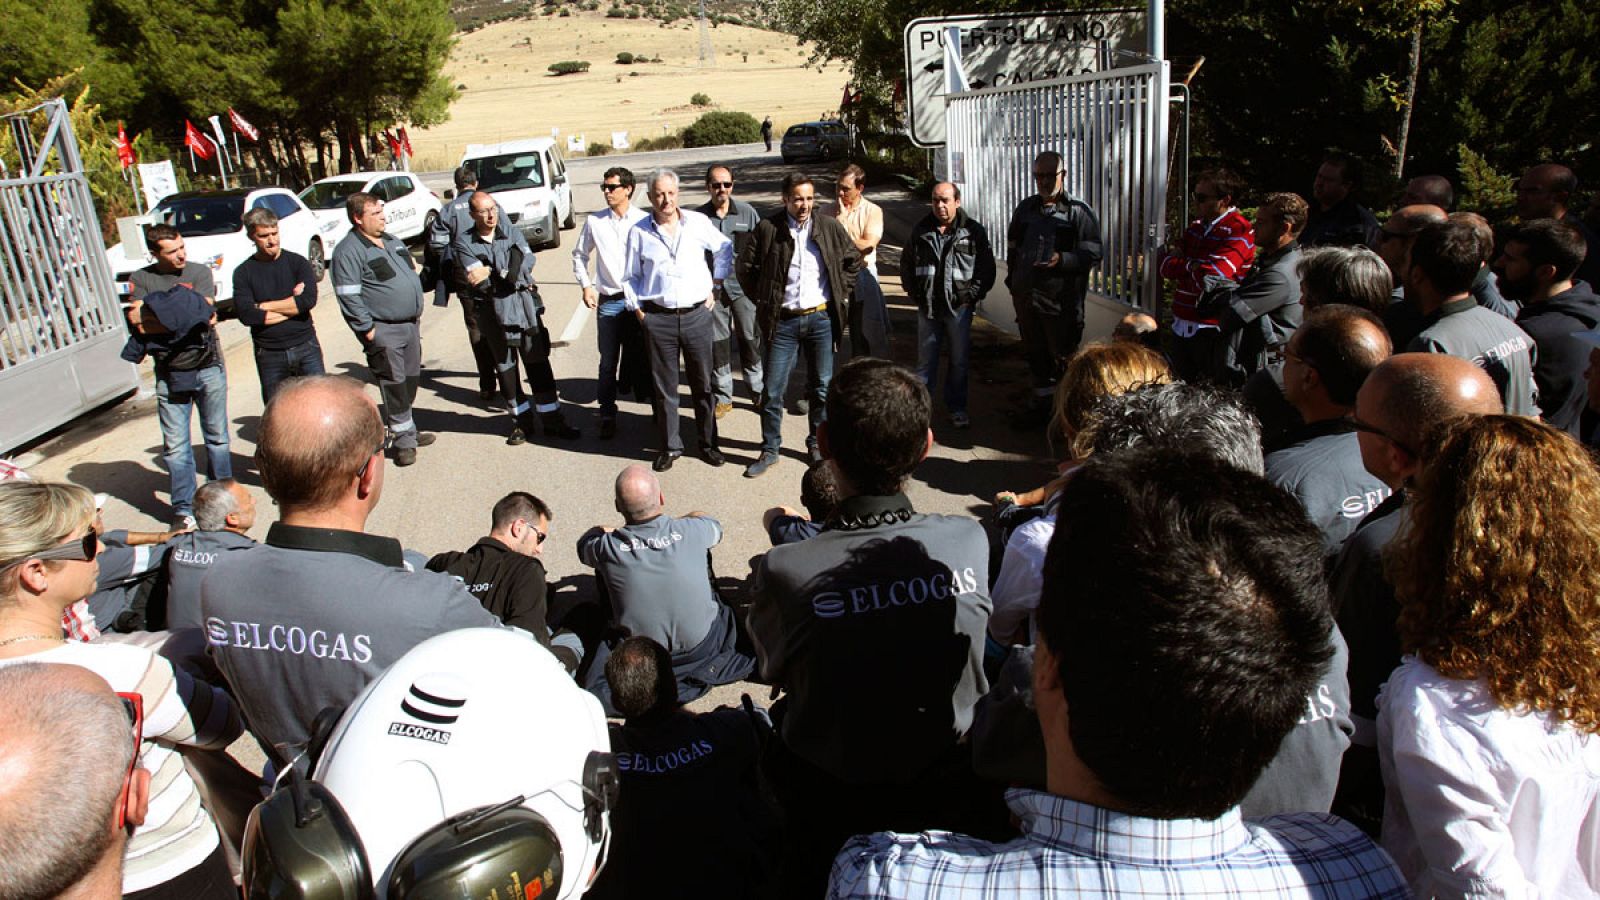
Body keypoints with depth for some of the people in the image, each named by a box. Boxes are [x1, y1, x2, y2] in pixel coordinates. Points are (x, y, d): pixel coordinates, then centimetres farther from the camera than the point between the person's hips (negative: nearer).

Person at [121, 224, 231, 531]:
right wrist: (187, 316, -16)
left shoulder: (200, 273, 0)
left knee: (217, 437, 11)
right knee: (175, 445, 2)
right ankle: (183, 509, 11)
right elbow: (137, 323, -10)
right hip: (169, 375, 0)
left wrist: (157, 319, -13)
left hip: (208, 368, 0)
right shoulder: (141, 280, 2)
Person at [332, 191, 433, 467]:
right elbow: (348, 296, -17)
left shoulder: (392, 242, 14)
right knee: (395, 386, -4)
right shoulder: (349, 251, -13)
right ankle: (403, 440, 6)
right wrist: (367, 329, -18)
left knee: (411, 381, 15)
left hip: (411, 324, 8)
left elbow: (411, 276, 23)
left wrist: (417, 309, 17)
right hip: (384, 331, -8)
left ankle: (406, 431, 29)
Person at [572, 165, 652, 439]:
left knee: (642, 359, 8)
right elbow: (580, 255, 16)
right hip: (608, 302, 1)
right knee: (608, 363, 4)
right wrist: (586, 286, 7)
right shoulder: (594, 221, 3)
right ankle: (607, 417, 13)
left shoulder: (644, 221, -4)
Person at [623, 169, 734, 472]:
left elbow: (724, 249, 16)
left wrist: (715, 287, 11)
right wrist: (639, 312, 2)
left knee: (703, 383, 8)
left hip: (697, 314, 1)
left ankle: (708, 443, 21)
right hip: (658, 318, 0)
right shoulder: (638, 232, 0)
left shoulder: (698, 223, 1)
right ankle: (670, 446, 19)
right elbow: (631, 278, 9)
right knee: (664, 386, 6)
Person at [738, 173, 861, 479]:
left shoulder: (830, 227, 1)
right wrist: (762, 301, 2)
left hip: (822, 318, 2)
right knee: (772, 390, 2)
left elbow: (853, 259, 14)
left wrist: (842, 293, 7)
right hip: (783, 321, -1)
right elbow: (746, 266, 3)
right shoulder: (768, 228, -5)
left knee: (822, 387, 11)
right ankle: (769, 450, 15)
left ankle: (817, 443, 27)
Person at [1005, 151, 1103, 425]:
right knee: (1035, 354, 16)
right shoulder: (1025, 208, 13)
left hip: (1061, 301, -6)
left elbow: (1093, 254, -10)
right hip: (1025, 297, 6)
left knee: (1064, 357, 0)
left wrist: (1062, 260, -25)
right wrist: (1013, 280, 13)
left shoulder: (1080, 212, -5)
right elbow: (1012, 247, 22)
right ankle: (1041, 404, 31)